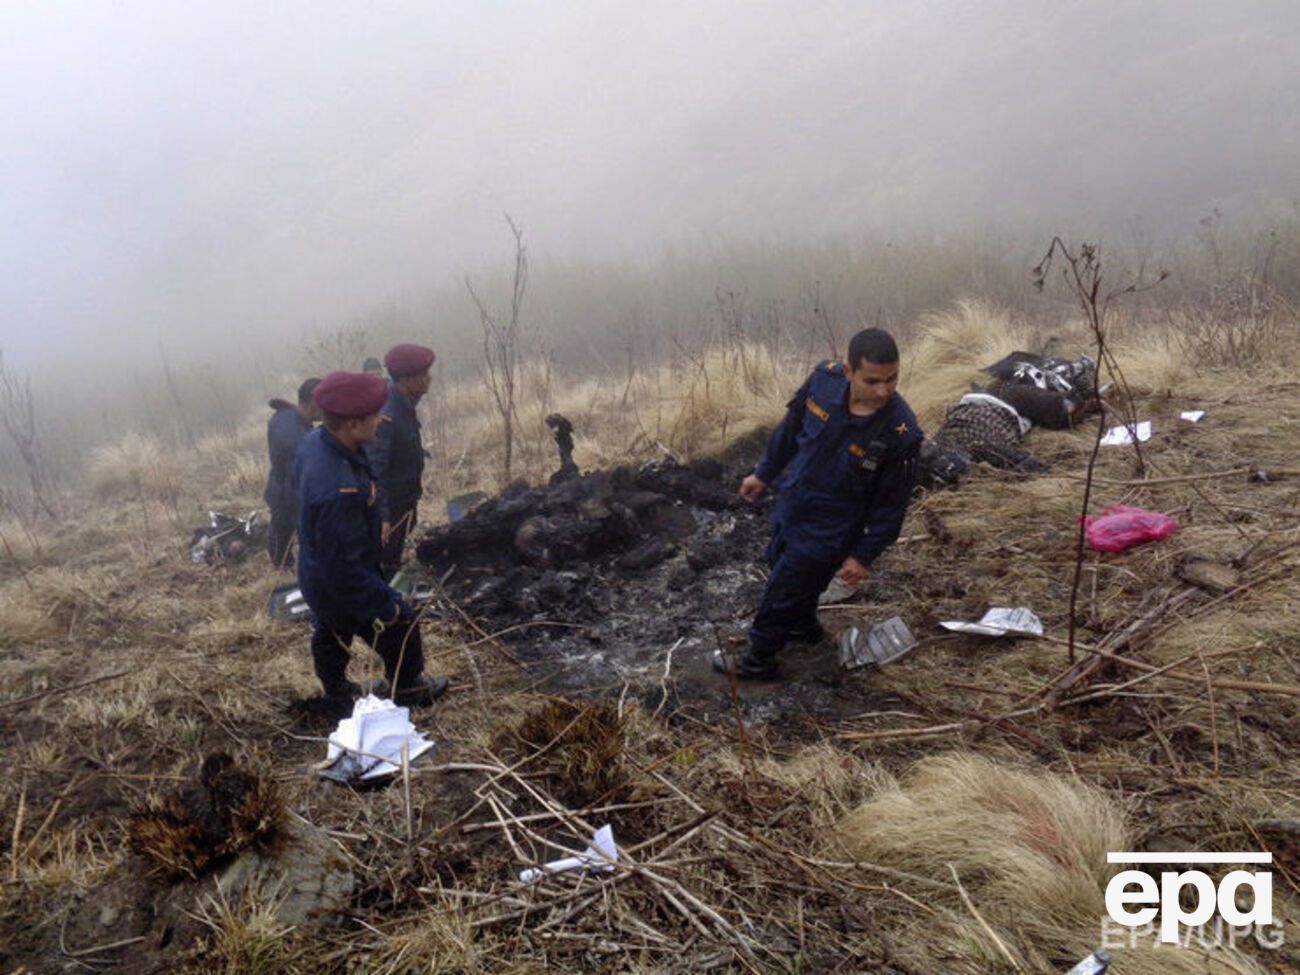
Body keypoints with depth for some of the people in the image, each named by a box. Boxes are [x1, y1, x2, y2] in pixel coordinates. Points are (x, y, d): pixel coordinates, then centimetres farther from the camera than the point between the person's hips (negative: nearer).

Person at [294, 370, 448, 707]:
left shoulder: (315, 441, -15)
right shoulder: (338, 491, -44)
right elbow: (345, 569, -35)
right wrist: (384, 604, -21)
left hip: (316, 574, 8)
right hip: (343, 587, -8)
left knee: (331, 632, 30)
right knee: (401, 629, 16)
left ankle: (336, 690, 56)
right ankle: (410, 690, 42)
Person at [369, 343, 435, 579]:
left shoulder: (404, 405, -1)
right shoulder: (386, 416, -31)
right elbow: (374, 470, -33)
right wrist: (381, 516, -36)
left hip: (404, 501, 9)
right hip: (391, 506, -9)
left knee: (393, 560, 26)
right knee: (385, 566, 6)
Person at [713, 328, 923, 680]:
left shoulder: (901, 432, -31)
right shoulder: (824, 380, -21)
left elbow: (892, 503, -17)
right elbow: (790, 427, 0)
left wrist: (864, 556, -10)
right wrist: (764, 473, 12)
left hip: (829, 531, -6)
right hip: (791, 505, 6)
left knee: (782, 594, 10)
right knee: (779, 563, 30)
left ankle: (758, 660, 38)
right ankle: (806, 627, 59)